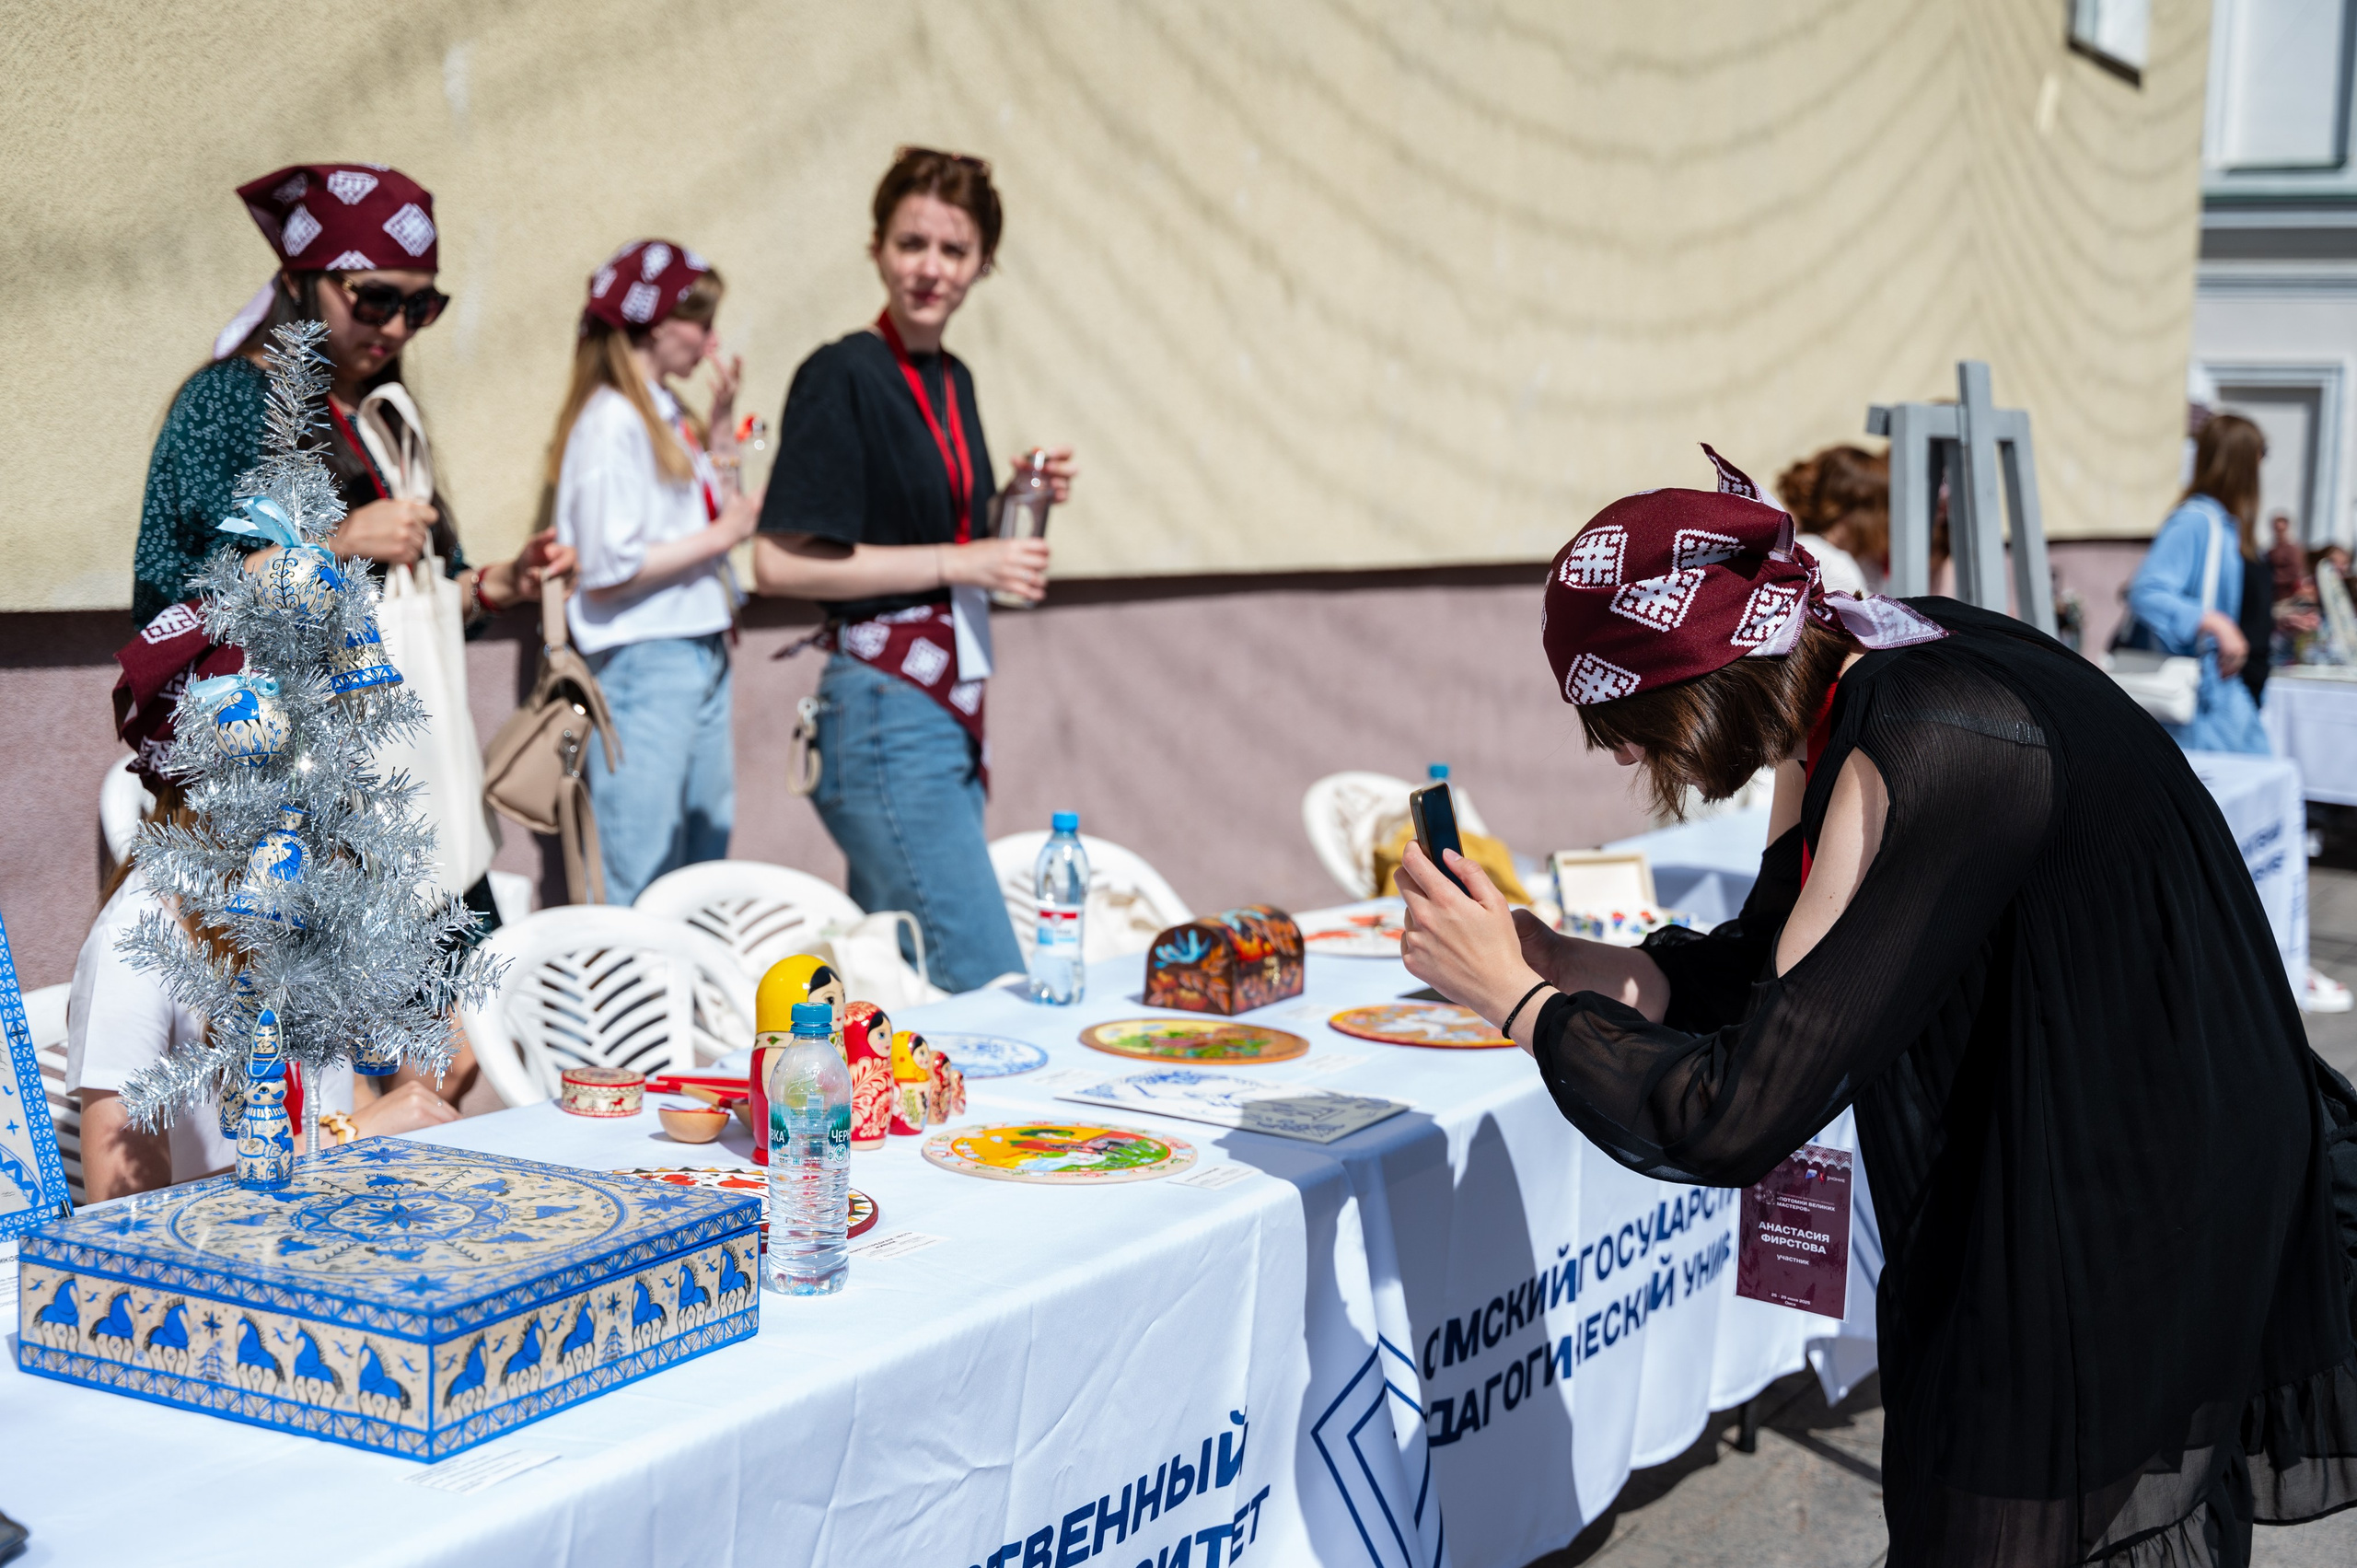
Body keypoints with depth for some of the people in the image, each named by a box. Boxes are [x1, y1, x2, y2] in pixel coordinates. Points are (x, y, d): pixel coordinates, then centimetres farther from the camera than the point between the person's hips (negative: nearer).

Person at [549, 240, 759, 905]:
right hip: (645, 664, -10)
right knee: (643, 885, -5)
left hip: (701, 652, 10)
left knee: (706, 854, 14)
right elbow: (608, 570, -20)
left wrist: (720, 424, 13)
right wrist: (720, 535, -13)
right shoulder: (612, 423, -15)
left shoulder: (666, 413, 12)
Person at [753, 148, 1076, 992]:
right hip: (884, 713, -9)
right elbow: (779, 563, -17)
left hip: (949, 715, 9)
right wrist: (960, 561, -16)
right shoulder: (842, 375, -10)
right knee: (990, 990, -13)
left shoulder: (952, 380, 15)